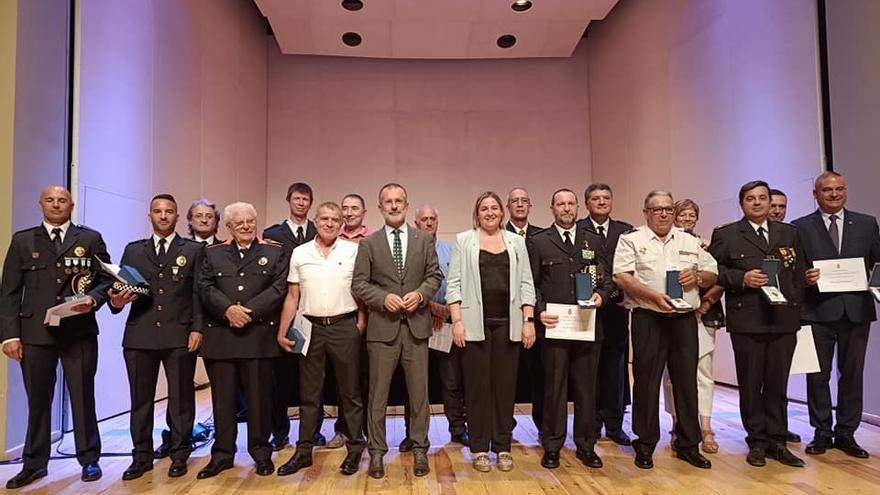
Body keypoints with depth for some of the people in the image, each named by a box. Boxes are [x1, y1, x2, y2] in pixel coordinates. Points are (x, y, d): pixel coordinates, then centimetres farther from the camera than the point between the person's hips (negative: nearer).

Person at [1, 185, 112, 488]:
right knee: (37, 401, 10)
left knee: (83, 398, 7)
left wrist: (93, 299, -16)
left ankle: (89, 460, 19)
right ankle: (34, 464, 25)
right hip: (35, 333, 1)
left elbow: (107, 278, 5)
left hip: (79, 332, -1)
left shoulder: (91, 238, 6)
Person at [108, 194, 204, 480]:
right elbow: (119, 286, 10)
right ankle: (142, 456, 22)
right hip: (139, 335, 3)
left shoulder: (194, 250, 6)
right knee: (141, 399, 9)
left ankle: (179, 455, 17)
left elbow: (199, 293, -1)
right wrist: (116, 301, -13)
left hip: (180, 336, -2)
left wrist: (197, 328, -9)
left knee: (181, 398, 5)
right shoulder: (133, 251, 14)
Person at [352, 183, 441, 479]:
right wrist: (384, 297, -15)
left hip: (417, 325, 1)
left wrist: (420, 293, -13)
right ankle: (377, 451, 20)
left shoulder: (424, 240, 8)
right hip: (382, 326, -1)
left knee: (419, 391, 8)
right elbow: (359, 284, 0)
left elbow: (434, 275, 6)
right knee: (378, 393, 6)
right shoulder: (368, 243, 4)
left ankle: (419, 449, 22)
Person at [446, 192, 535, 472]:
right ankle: (479, 448, 16)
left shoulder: (516, 242, 11)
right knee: (477, 384, 4)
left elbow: (526, 284, 8)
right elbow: (454, 284, 0)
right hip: (475, 323, -2)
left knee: (505, 384, 7)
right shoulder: (464, 241, 4)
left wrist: (529, 320, -1)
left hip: (508, 323, 2)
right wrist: (457, 321, -9)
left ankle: (502, 447, 20)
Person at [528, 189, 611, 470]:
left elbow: (606, 279, 11)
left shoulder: (593, 241, 12)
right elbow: (531, 284, 2)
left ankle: (586, 445, 23)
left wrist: (601, 295, -9)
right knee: (554, 387, 5)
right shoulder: (539, 242, 5)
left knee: (586, 388, 9)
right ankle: (552, 446, 17)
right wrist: (539, 310, -12)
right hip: (555, 325, -2)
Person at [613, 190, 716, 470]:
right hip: (648, 319, -4)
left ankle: (688, 445, 21)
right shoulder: (631, 240, 2)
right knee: (646, 381, 2)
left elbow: (713, 275, 18)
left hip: (685, 319, 4)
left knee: (687, 381, 8)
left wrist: (698, 276, -5)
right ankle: (645, 445, 14)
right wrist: (654, 296, -20)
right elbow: (621, 277, -9)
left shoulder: (690, 242, 15)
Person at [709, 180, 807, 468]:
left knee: (777, 383, 8)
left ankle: (777, 441, 20)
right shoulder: (726, 235, 3)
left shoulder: (789, 233, 14)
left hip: (784, 319, 3)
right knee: (750, 384, 5)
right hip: (747, 321, -3)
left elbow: (800, 273, 15)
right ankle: (757, 442, 17)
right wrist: (741, 279, -15)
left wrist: (795, 305, 6)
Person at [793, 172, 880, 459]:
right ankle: (822, 433, 16)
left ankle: (846, 434, 21)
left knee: (852, 374, 9)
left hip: (857, 310, 2)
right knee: (818, 375, 5)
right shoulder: (801, 227, 4)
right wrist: (805, 278, -16)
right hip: (818, 311, -2)